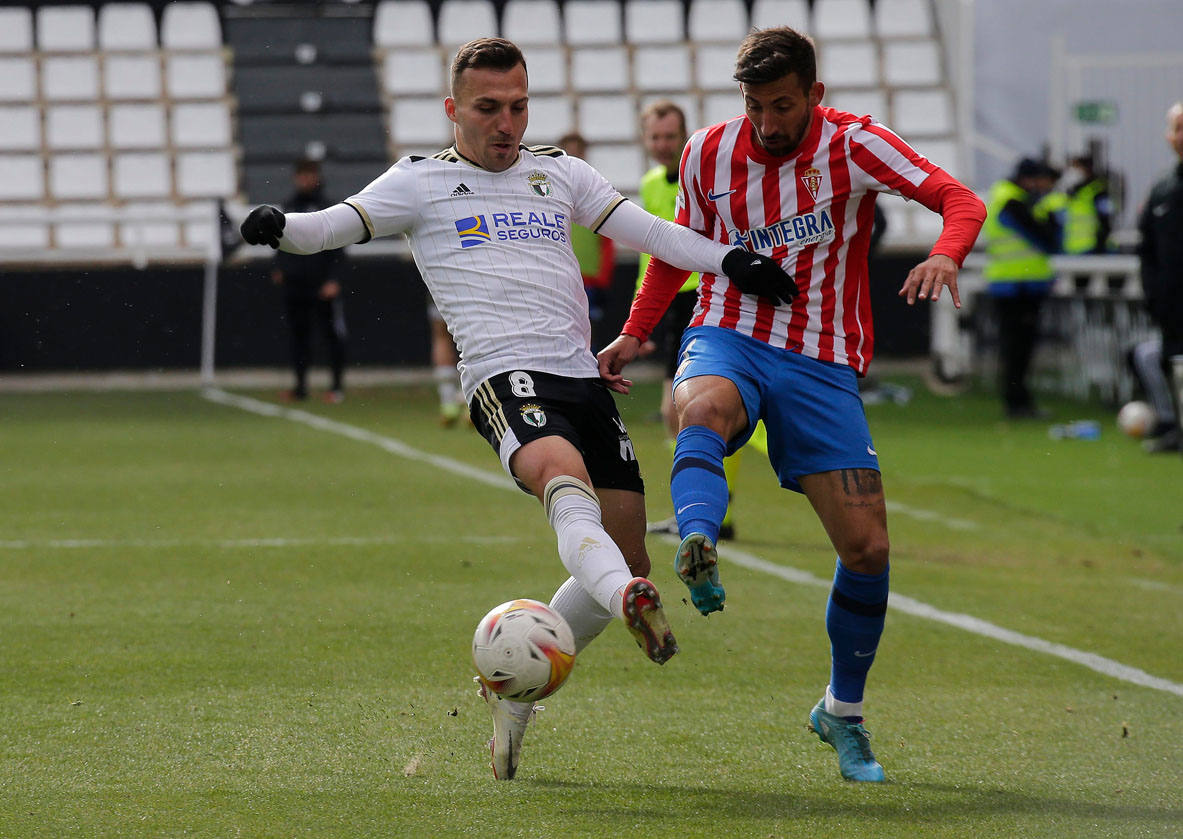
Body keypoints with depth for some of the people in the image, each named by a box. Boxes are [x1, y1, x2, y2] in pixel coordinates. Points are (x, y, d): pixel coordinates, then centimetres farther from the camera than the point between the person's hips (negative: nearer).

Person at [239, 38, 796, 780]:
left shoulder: (558, 173, 22)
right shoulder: (422, 182, 12)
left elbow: (645, 230, 19)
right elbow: (336, 225, 5)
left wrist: (730, 261, 6)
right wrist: (281, 228, -17)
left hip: (583, 375, 6)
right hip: (506, 376, -6)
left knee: (628, 561, 1)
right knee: (563, 474, -37)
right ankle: (631, 605, -63)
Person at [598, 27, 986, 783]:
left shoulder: (852, 146, -7)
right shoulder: (709, 153, 4)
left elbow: (961, 202, -17)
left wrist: (944, 257, -39)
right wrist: (634, 337, 13)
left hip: (823, 364, -1)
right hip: (730, 338, 1)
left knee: (868, 549, -6)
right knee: (703, 409, -39)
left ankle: (844, 713, 16)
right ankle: (697, 554, -67)